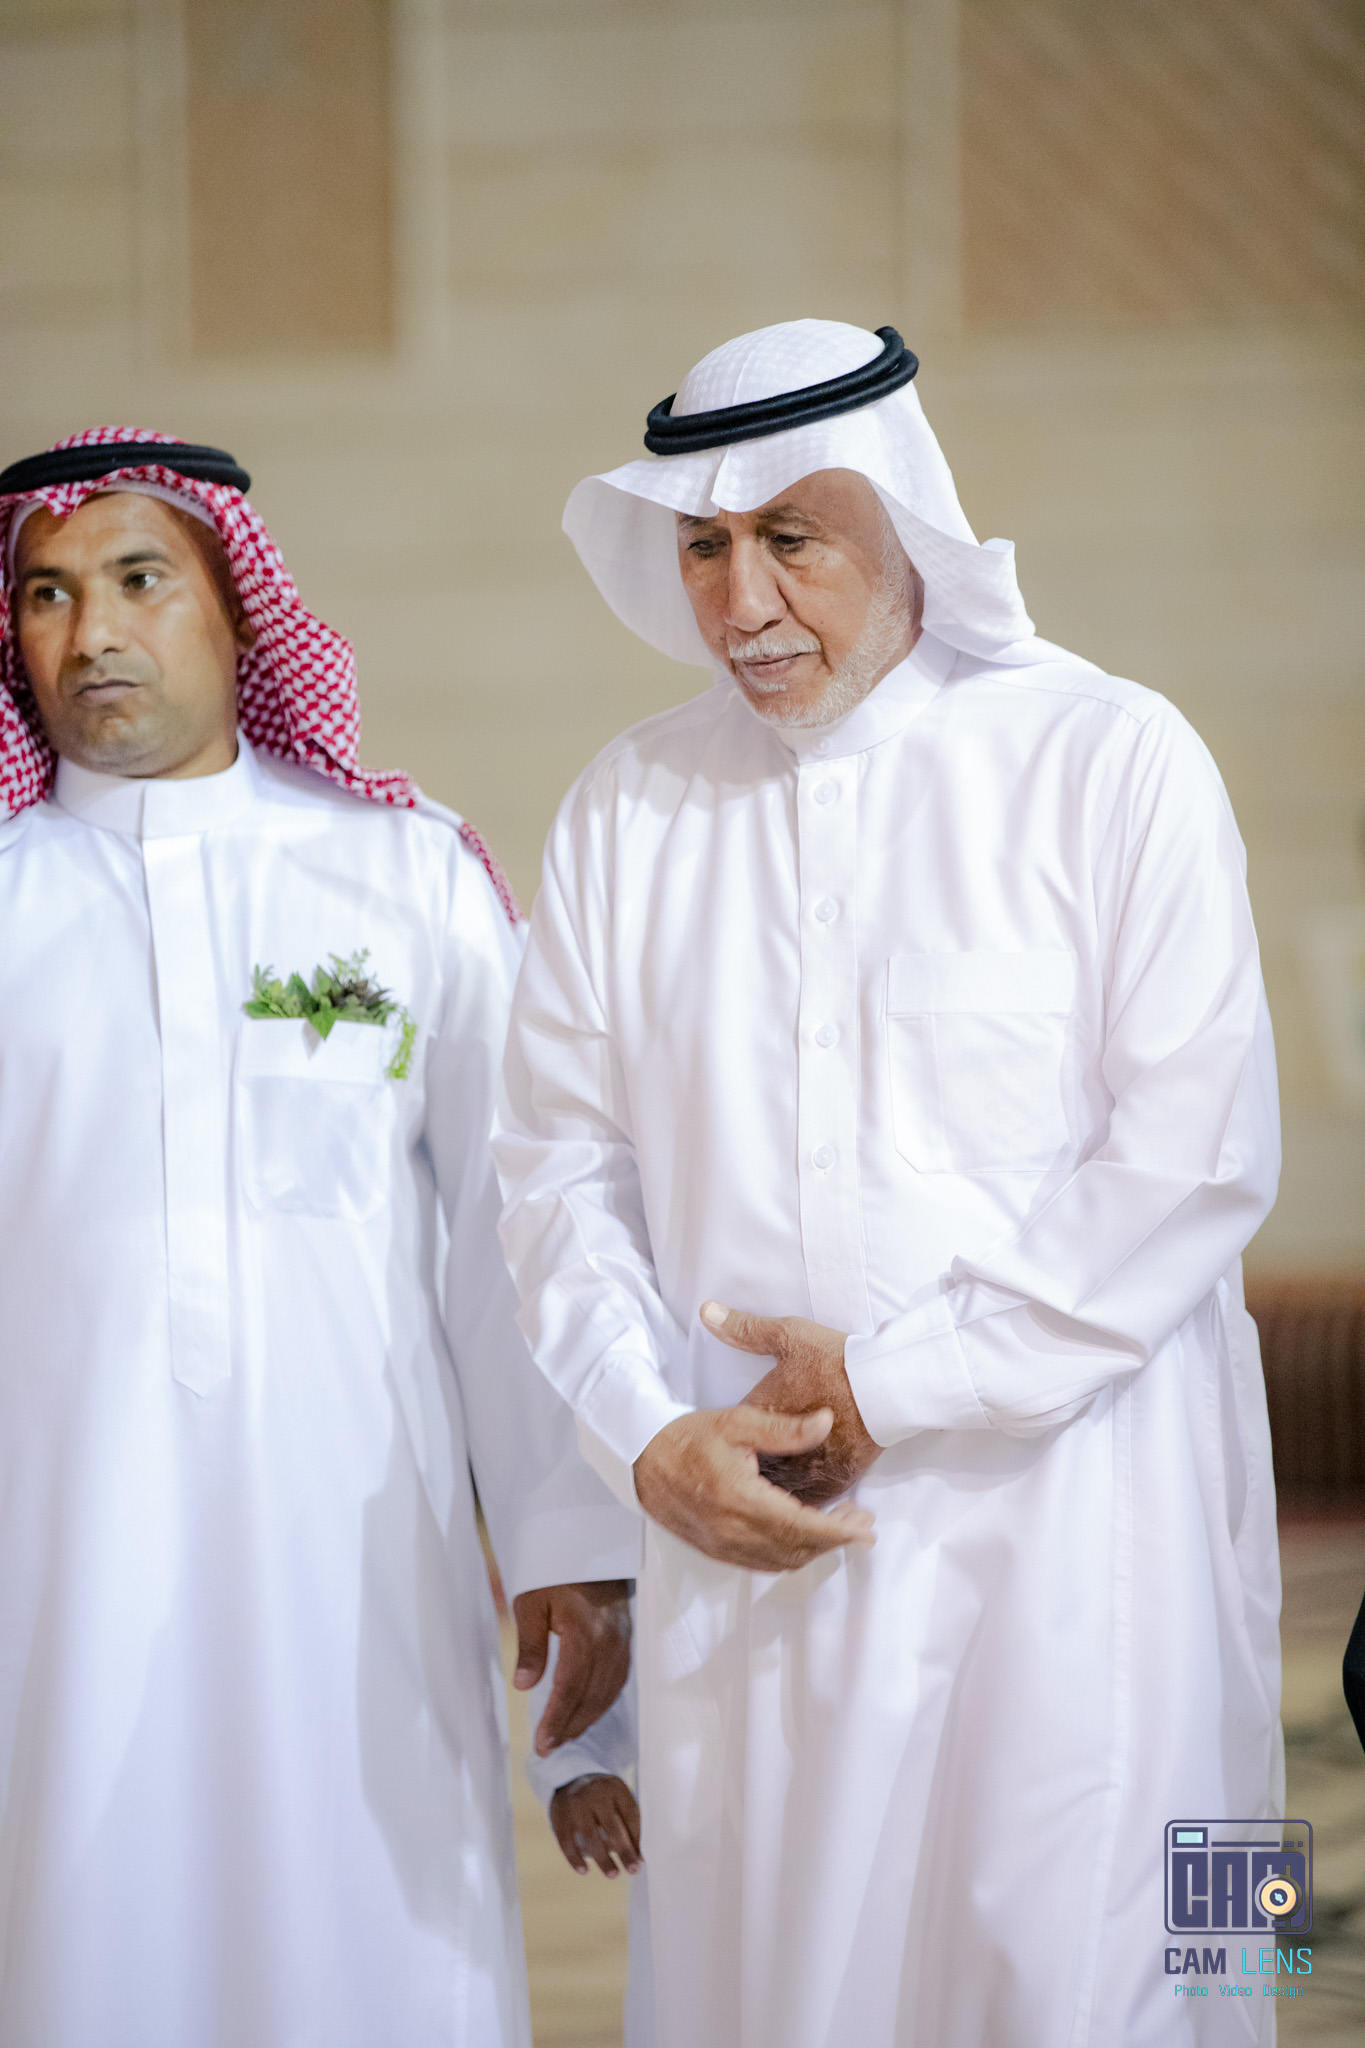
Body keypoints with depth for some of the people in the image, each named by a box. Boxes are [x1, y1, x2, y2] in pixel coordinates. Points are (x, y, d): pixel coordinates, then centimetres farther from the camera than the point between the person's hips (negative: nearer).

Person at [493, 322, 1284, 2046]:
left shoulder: (1108, 765, -2)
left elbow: (1196, 1156, -8)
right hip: (749, 1544, 3)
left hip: (1062, 1530, -3)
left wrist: (895, 1383, -11)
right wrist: (653, 1439, -8)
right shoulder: (625, 811, 10)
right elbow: (557, 1164, 9)